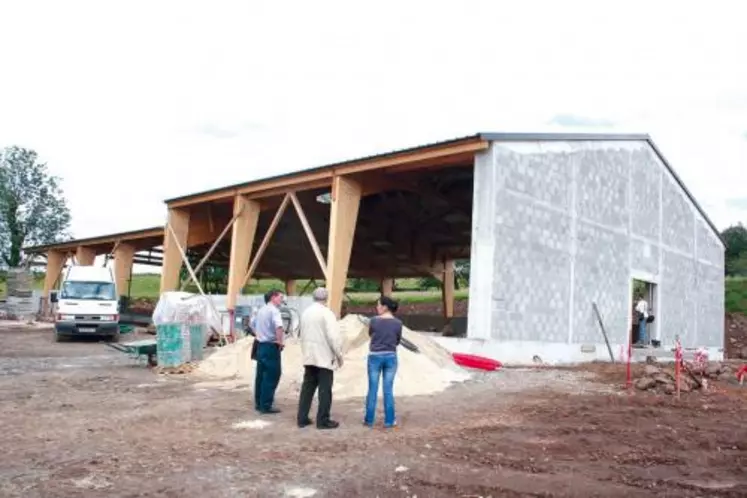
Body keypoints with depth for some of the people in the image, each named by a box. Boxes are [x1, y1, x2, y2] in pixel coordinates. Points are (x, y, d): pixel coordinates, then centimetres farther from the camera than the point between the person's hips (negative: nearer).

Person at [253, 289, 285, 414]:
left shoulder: (261, 310, 15)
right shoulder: (274, 310, -14)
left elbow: (254, 325, 30)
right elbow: (279, 327, -31)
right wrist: (280, 342, -21)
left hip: (260, 346, 9)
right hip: (271, 347, -9)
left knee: (261, 375, 13)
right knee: (271, 377, -4)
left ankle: (259, 403, 20)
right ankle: (266, 406, -3)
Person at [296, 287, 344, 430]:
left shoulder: (306, 312, 10)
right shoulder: (326, 313, -13)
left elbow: (302, 334, 13)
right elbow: (333, 336, -17)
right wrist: (339, 354, -7)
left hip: (309, 356, 7)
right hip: (324, 356, -7)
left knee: (307, 387, 11)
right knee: (325, 389, 0)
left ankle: (302, 418, 13)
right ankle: (323, 421, 3)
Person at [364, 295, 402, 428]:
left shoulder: (374, 321, -9)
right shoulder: (397, 323, -5)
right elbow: (397, 341, 7)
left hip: (375, 356, -1)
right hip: (391, 357, 1)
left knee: (372, 389, 6)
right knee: (388, 390, 6)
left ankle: (369, 419, 12)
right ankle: (389, 420, 10)